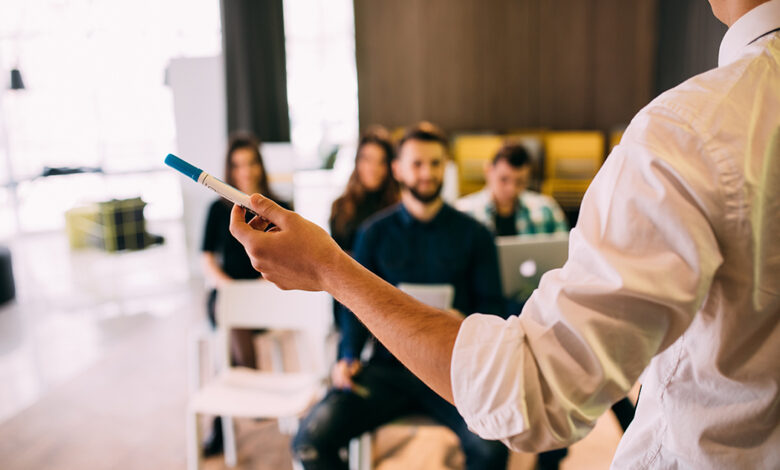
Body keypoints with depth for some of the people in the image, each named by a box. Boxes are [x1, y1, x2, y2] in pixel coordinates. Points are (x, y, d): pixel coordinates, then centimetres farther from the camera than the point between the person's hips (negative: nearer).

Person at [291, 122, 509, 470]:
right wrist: (348, 356, -6)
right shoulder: (375, 232, 11)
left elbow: (491, 304, 7)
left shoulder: (472, 233, 9)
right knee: (310, 440, -19)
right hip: (388, 366, 1)